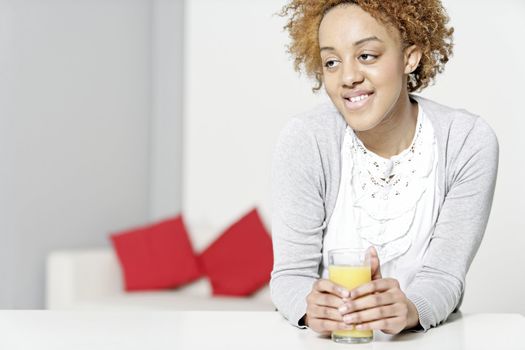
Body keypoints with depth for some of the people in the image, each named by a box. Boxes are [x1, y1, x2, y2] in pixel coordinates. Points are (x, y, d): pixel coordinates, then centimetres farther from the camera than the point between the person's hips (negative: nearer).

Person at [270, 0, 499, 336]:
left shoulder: (469, 142, -9)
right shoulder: (304, 141, -10)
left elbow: (443, 275, -12)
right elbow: (291, 272, -10)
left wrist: (408, 309, -33)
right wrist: (311, 307, -31)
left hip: (426, 337, 0)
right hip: (326, 339, 0)